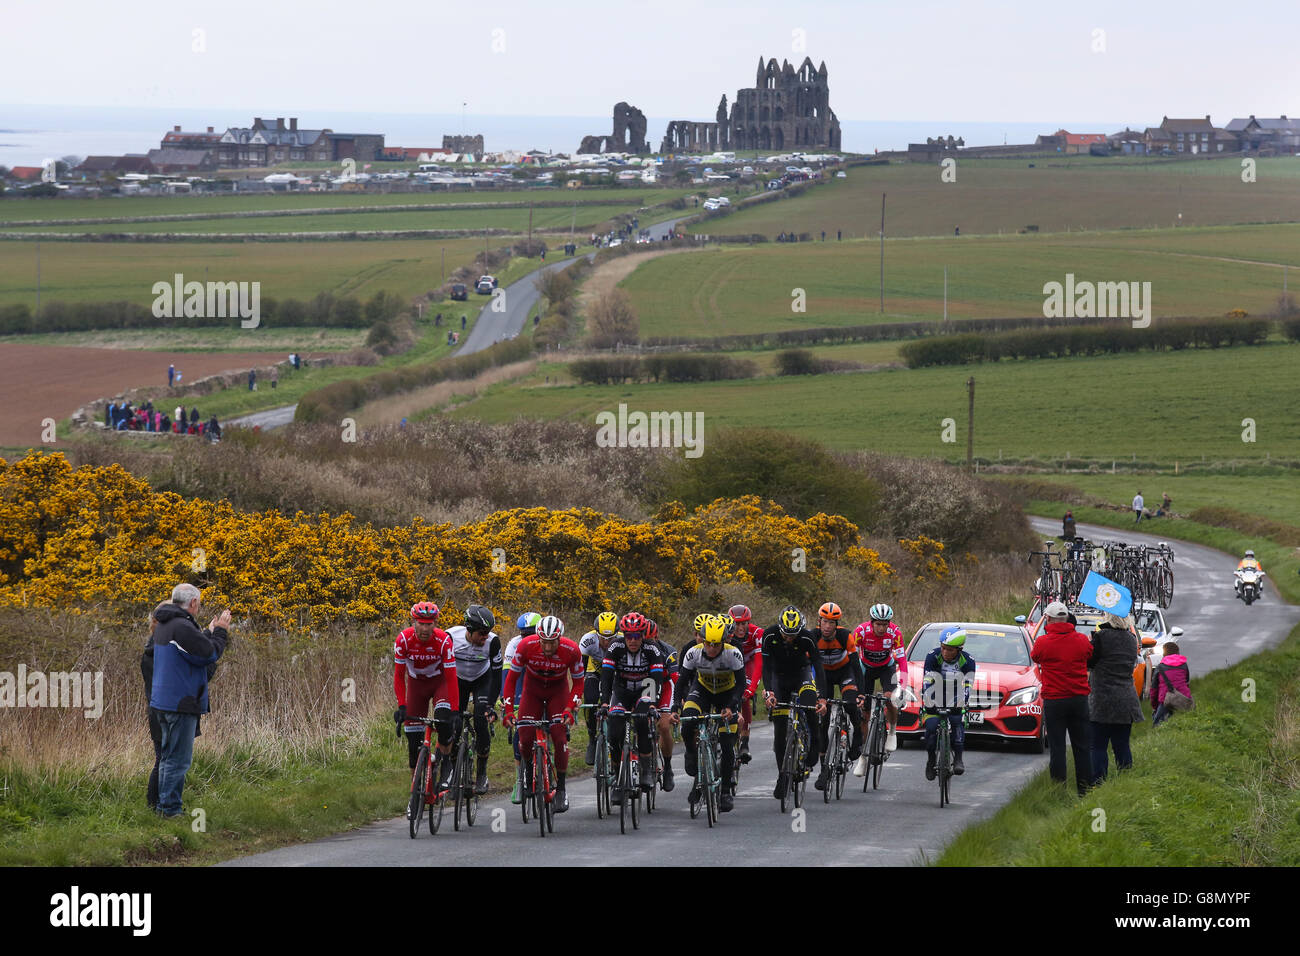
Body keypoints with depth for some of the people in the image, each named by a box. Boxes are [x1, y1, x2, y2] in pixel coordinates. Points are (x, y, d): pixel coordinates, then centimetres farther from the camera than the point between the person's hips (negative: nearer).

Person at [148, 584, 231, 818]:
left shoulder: (164, 625, 14)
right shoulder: (182, 627, -19)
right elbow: (209, 655, -17)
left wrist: (210, 632, 20)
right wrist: (219, 632, -3)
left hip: (163, 701, 10)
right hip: (181, 702, -10)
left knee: (168, 755, 17)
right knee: (179, 758, -6)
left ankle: (164, 804, 22)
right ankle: (171, 807, -5)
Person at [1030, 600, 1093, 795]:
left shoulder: (1043, 642, -10)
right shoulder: (1082, 640, -2)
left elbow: (1034, 657, 10)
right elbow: (1090, 656, 15)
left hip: (1054, 700, -3)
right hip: (1079, 699, 3)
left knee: (1057, 747, 2)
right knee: (1082, 746, 9)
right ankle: (1085, 788, 11)